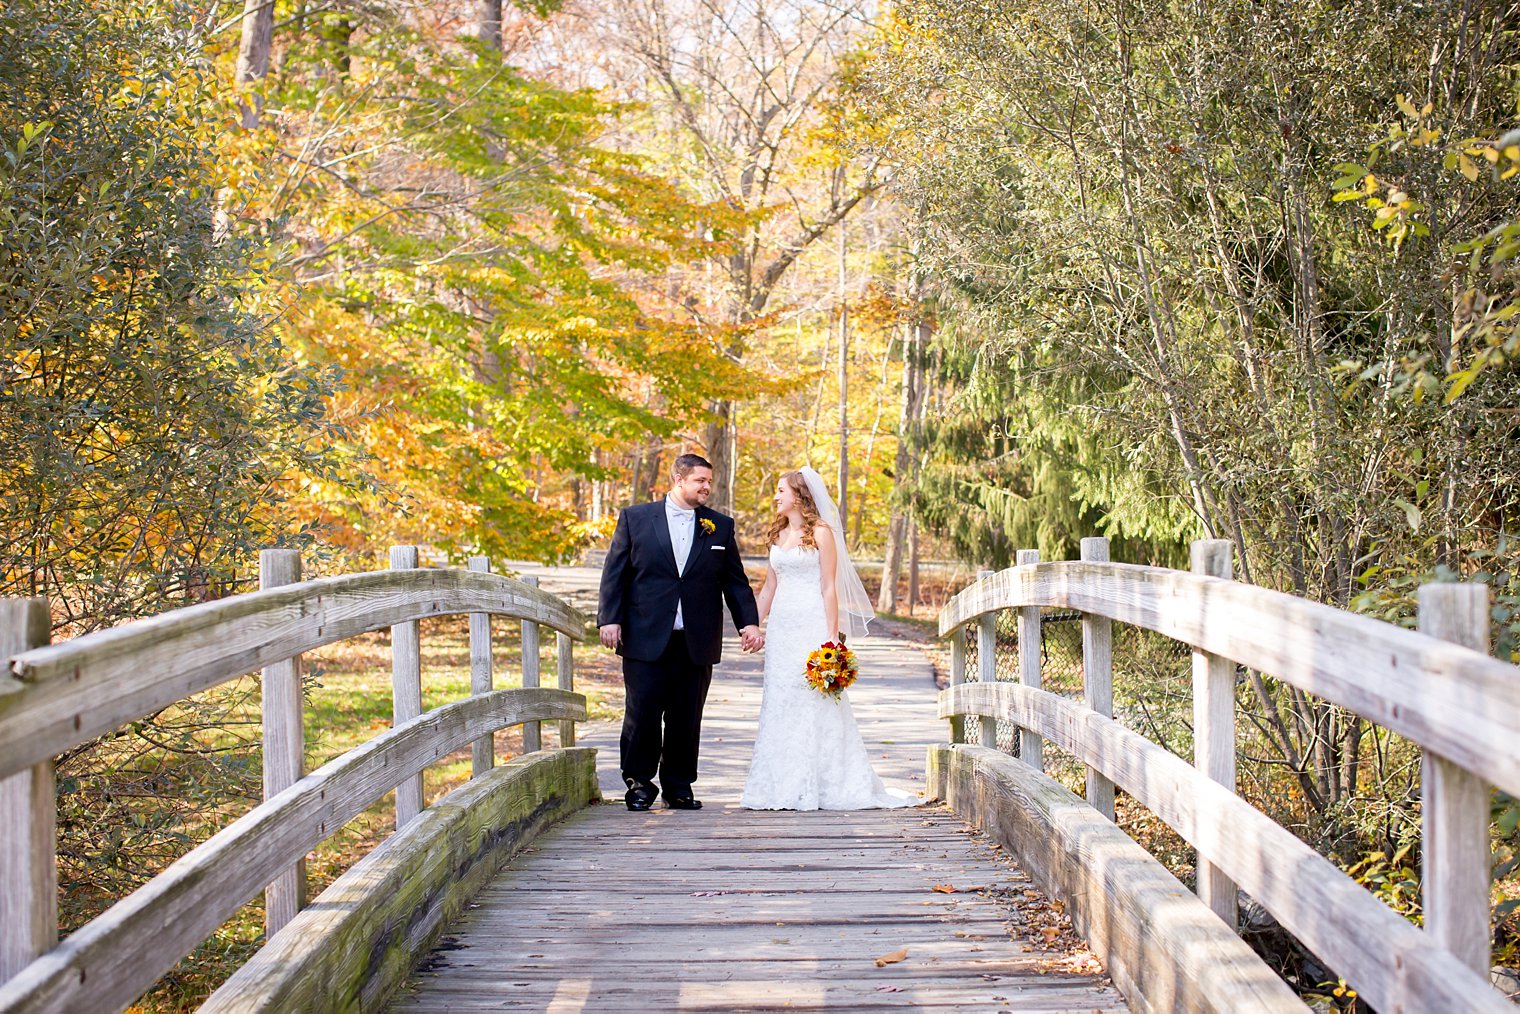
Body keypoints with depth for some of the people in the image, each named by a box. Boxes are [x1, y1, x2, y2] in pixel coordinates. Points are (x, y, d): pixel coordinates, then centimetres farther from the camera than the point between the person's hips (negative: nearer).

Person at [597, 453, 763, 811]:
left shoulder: (721, 526, 10)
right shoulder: (635, 518, 5)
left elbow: (735, 581, 10)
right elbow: (615, 571, 3)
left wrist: (749, 622, -1)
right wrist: (610, 618, -6)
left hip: (697, 643, 2)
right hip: (645, 638, -2)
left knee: (687, 718, 6)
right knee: (642, 714, -1)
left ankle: (678, 786, 18)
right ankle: (639, 782, 14)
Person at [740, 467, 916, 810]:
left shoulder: (821, 532, -4)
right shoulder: (778, 534, 14)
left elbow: (830, 587, -8)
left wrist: (831, 637, -13)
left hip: (812, 624, -6)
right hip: (781, 625, 6)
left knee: (814, 702, -5)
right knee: (779, 703, 4)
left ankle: (818, 787, 1)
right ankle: (783, 787, 9)